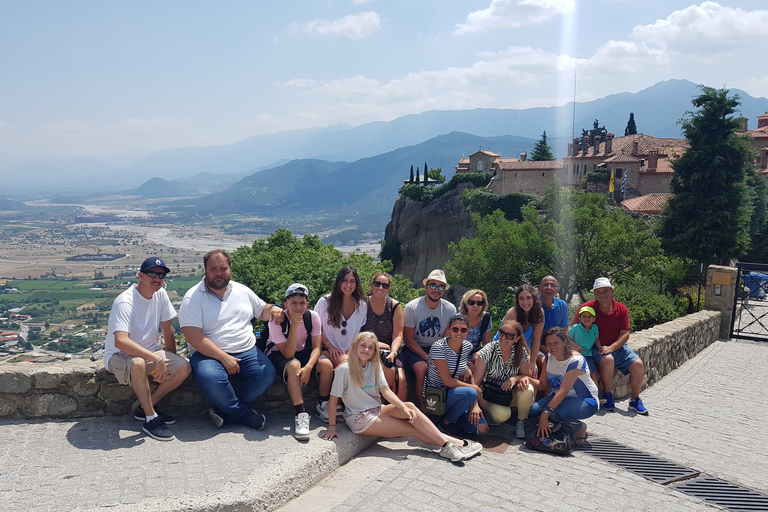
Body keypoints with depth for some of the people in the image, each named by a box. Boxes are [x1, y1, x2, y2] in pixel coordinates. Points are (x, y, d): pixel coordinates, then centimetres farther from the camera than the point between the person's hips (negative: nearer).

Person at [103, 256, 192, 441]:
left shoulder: (161, 294, -3)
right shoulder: (125, 301, -24)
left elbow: (168, 331, 8)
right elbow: (120, 342, -37)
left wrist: (171, 360, 10)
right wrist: (157, 359, -41)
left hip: (150, 352, 7)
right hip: (119, 356, -7)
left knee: (184, 368, -15)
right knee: (138, 363, -40)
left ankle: (144, 408, -1)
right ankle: (151, 418, -22)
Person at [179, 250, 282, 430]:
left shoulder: (242, 291, 13)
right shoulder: (193, 298, -4)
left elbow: (262, 312, 26)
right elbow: (194, 337, -13)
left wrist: (273, 309, -1)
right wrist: (224, 358, -19)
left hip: (246, 352, 4)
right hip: (209, 354, -4)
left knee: (267, 374, -23)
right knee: (211, 378, -36)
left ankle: (224, 410, -9)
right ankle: (244, 414, -11)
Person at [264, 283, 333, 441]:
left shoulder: (313, 317, -14)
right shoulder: (277, 321, -24)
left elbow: (316, 347, -16)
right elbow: (288, 354, -28)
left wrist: (308, 367, -36)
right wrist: (294, 326, -38)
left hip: (302, 351, 4)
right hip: (278, 354, -4)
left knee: (326, 364, -25)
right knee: (294, 365, -38)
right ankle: (301, 415, -38)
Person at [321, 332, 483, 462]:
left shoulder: (374, 366, 4)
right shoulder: (344, 370, -16)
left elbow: (385, 390, -4)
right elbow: (334, 398, -14)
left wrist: (402, 406, -19)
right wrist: (332, 427, -15)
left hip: (376, 410, 6)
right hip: (359, 419, -6)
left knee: (410, 407, -18)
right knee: (409, 428, -15)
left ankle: (446, 442, -20)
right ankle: (448, 443, -11)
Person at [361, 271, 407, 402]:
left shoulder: (395, 306, 8)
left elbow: (398, 334, 2)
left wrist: (393, 353, -16)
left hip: (388, 352, 3)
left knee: (402, 380, -25)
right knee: (389, 372, -31)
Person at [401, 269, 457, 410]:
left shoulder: (450, 309, -1)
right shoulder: (412, 307, -12)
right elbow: (408, 340, -10)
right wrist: (427, 357, -21)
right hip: (413, 349, -3)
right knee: (422, 368, -33)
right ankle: (423, 410, -18)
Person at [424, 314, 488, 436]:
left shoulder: (467, 346, 2)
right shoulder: (438, 347, -19)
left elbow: (468, 375, 2)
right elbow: (447, 381, -20)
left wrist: (475, 405, -10)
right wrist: (474, 387, -11)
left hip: (453, 392, 6)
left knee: (482, 429, -9)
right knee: (470, 393, -32)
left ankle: (450, 413, 14)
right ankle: (447, 421, -6)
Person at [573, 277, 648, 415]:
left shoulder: (621, 309, 0)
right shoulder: (588, 307, -6)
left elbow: (625, 335, -3)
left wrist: (610, 347, -18)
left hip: (618, 347, 3)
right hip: (598, 349, -3)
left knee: (637, 364, -20)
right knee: (607, 359, -35)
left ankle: (635, 400, 2)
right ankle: (607, 394, -11)